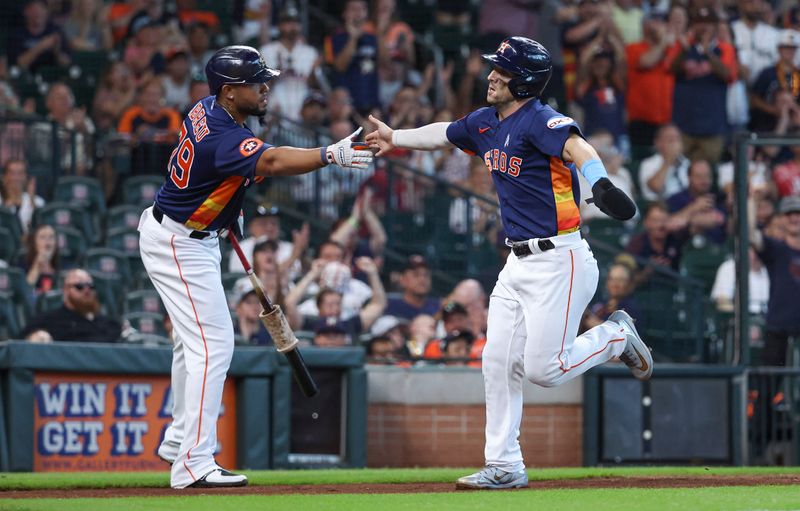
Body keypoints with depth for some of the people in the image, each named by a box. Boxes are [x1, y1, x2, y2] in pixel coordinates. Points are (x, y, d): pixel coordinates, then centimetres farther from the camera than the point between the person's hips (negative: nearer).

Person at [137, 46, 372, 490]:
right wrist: (329, 155, -61)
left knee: (195, 340, 22)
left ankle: (180, 439, 37)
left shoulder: (206, 111, -1)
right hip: (179, 246, -10)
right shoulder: (223, 136, -31)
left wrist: (226, 216, 13)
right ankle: (193, 465, -15)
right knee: (213, 345, -13)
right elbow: (273, 162, -48)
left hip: (194, 239, 11)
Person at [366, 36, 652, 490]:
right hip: (518, 264, 9)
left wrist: (600, 183, -57)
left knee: (541, 368, -10)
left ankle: (617, 337, 16)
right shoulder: (485, 123, 8)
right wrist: (395, 138, 42)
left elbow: (575, 147, -37)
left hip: (559, 261, -9)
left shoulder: (540, 120, -18)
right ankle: (504, 468, 13)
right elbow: (444, 133, 29)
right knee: (499, 363, 6)